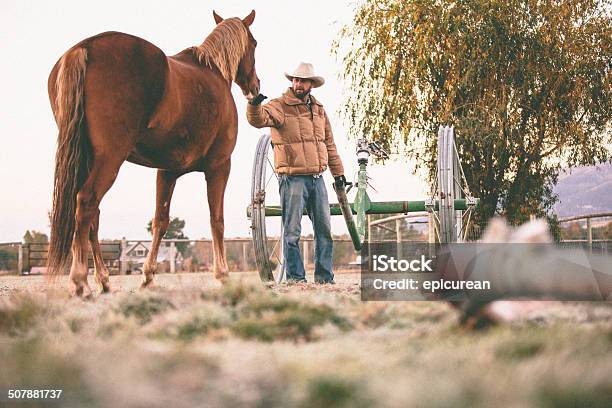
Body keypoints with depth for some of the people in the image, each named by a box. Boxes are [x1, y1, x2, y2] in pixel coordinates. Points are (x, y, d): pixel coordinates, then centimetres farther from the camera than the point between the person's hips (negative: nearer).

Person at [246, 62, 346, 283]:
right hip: (293, 179, -6)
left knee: (324, 230, 9)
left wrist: (338, 171, 23)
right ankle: (296, 279, 0)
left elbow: (329, 144, 22)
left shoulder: (319, 109, 16)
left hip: (317, 178, 6)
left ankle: (324, 278, 16)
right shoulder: (280, 106, -4)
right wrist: (254, 104, -46)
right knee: (292, 232, -4)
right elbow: (258, 119, -25)